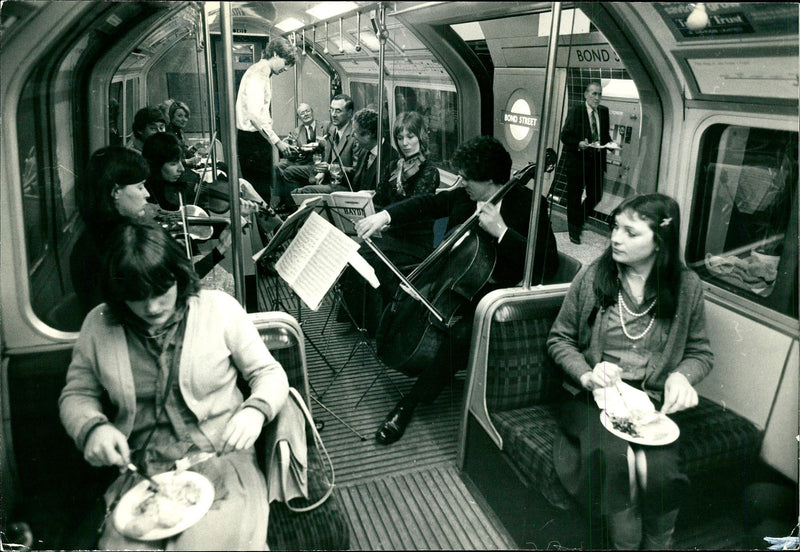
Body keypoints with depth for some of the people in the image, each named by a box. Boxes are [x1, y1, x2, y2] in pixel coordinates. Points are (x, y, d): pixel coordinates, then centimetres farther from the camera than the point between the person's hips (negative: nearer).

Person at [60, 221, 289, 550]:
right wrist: (91, 427, -6)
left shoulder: (219, 308, -2)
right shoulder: (99, 324, 4)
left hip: (221, 460, -2)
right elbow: (76, 394, 15)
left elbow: (269, 374, 4)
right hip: (139, 473, 2)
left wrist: (255, 410, -16)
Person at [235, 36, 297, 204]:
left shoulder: (262, 72, 17)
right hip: (252, 139, -10)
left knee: (262, 184, 12)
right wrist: (277, 141, -26)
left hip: (257, 137, 10)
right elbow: (255, 115, -26)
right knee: (260, 186, -8)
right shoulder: (258, 75, -15)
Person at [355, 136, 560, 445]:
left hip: (496, 292, -7)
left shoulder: (528, 205, -18)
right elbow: (428, 204, 8)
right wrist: (385, 216, -8)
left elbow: (548, 266, -25)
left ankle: (411, 402, -14)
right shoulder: (466, 195, 0)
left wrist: (501, 231, -33)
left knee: (462, 333, -31)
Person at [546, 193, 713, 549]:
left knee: (660, 468, -28)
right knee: (617, 459, -30)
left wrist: (681, 375, -8)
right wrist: (586, 374, -10)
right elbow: (559, 338, 8)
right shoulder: (593, 277, 1)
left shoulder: (686, 287, 3)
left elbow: (700, 352, 15)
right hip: (598, 397, 0)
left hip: (654, 401, 1)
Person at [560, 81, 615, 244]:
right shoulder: (575, 111, -6)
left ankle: (578, 220, 34)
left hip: (597, 161, 5)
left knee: (596, 195, 9)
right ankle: (574, 231, 18)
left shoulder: (604, 111, 10)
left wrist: (609, 143, -4)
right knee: (574, 197, 4)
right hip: (577, 160, -5)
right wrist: (579, 144, -24)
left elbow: (605, 134, 17)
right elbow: (565, 136, -8)